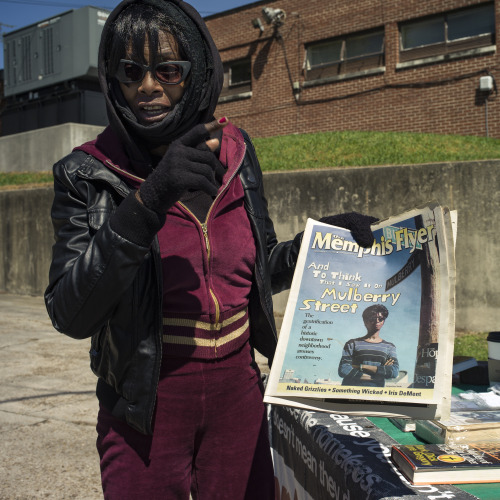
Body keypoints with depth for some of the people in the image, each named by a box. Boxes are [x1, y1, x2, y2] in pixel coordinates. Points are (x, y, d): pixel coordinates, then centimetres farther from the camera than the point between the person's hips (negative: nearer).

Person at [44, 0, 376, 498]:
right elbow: (71, 316, -21)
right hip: (146, 405, -3)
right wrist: (148, 202, -30)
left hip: (238, 393, 3)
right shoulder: (89, 174, -10)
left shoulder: (232, 153, -1)